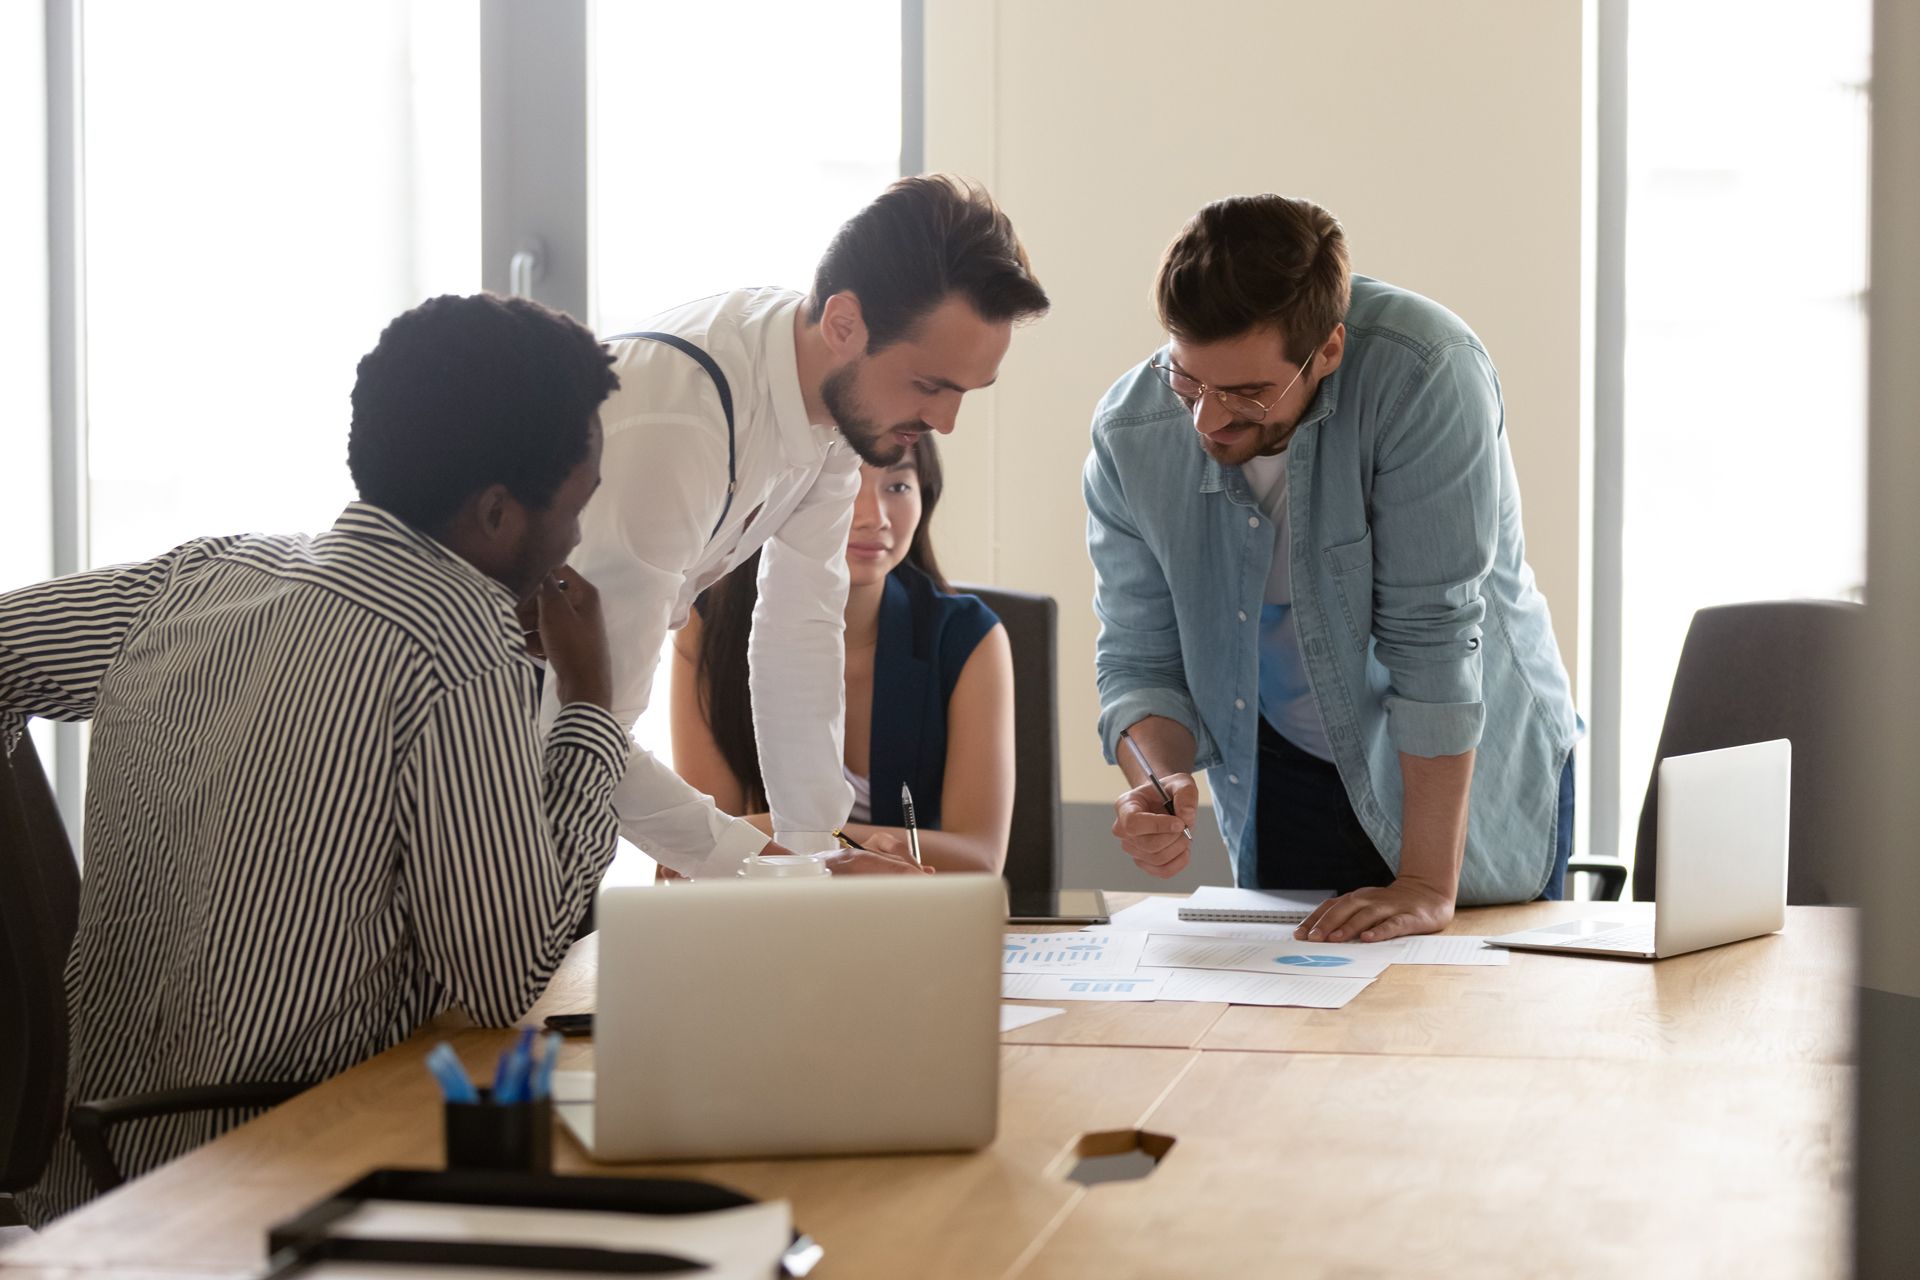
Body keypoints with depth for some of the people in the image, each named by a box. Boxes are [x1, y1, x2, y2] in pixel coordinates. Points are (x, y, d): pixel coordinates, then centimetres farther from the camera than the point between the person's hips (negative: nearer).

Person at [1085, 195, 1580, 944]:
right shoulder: (1130, 435, -17)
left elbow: (1433, 632, -31)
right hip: (1289, 776, 3)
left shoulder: (1424, 374, -32)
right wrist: (1159, 778, -30)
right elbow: (1140, 658, -8)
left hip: (1471, 771, -3)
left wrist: (1429, 885, -29)